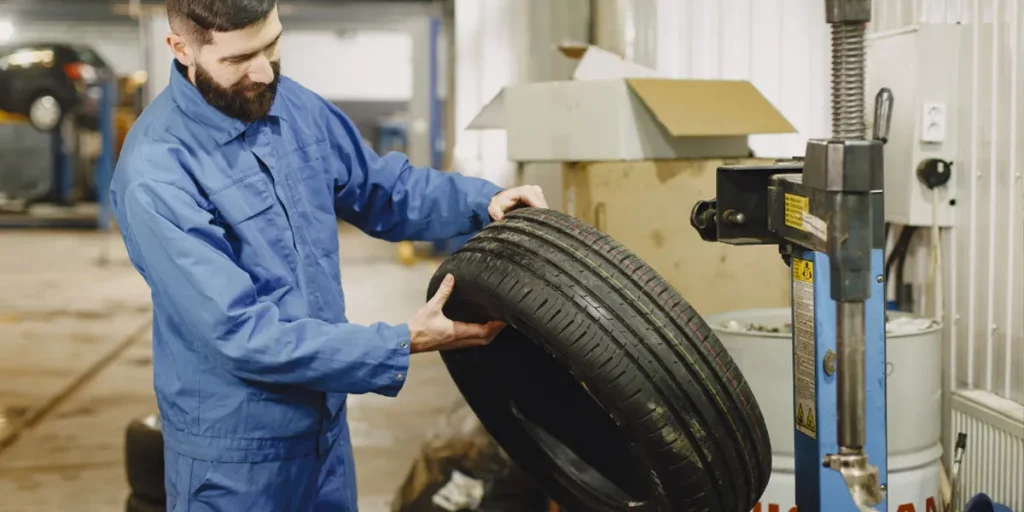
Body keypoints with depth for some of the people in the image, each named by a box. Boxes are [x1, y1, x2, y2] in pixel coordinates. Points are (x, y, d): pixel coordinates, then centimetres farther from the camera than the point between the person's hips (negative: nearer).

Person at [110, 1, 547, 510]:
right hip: (235, 449, -6)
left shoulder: (296, 105, -2)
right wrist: (401, 346, -24)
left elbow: (380, 187, 13)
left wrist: (482, 199, -5)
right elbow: (241, 333, -26)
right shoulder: (156, 174, -23)